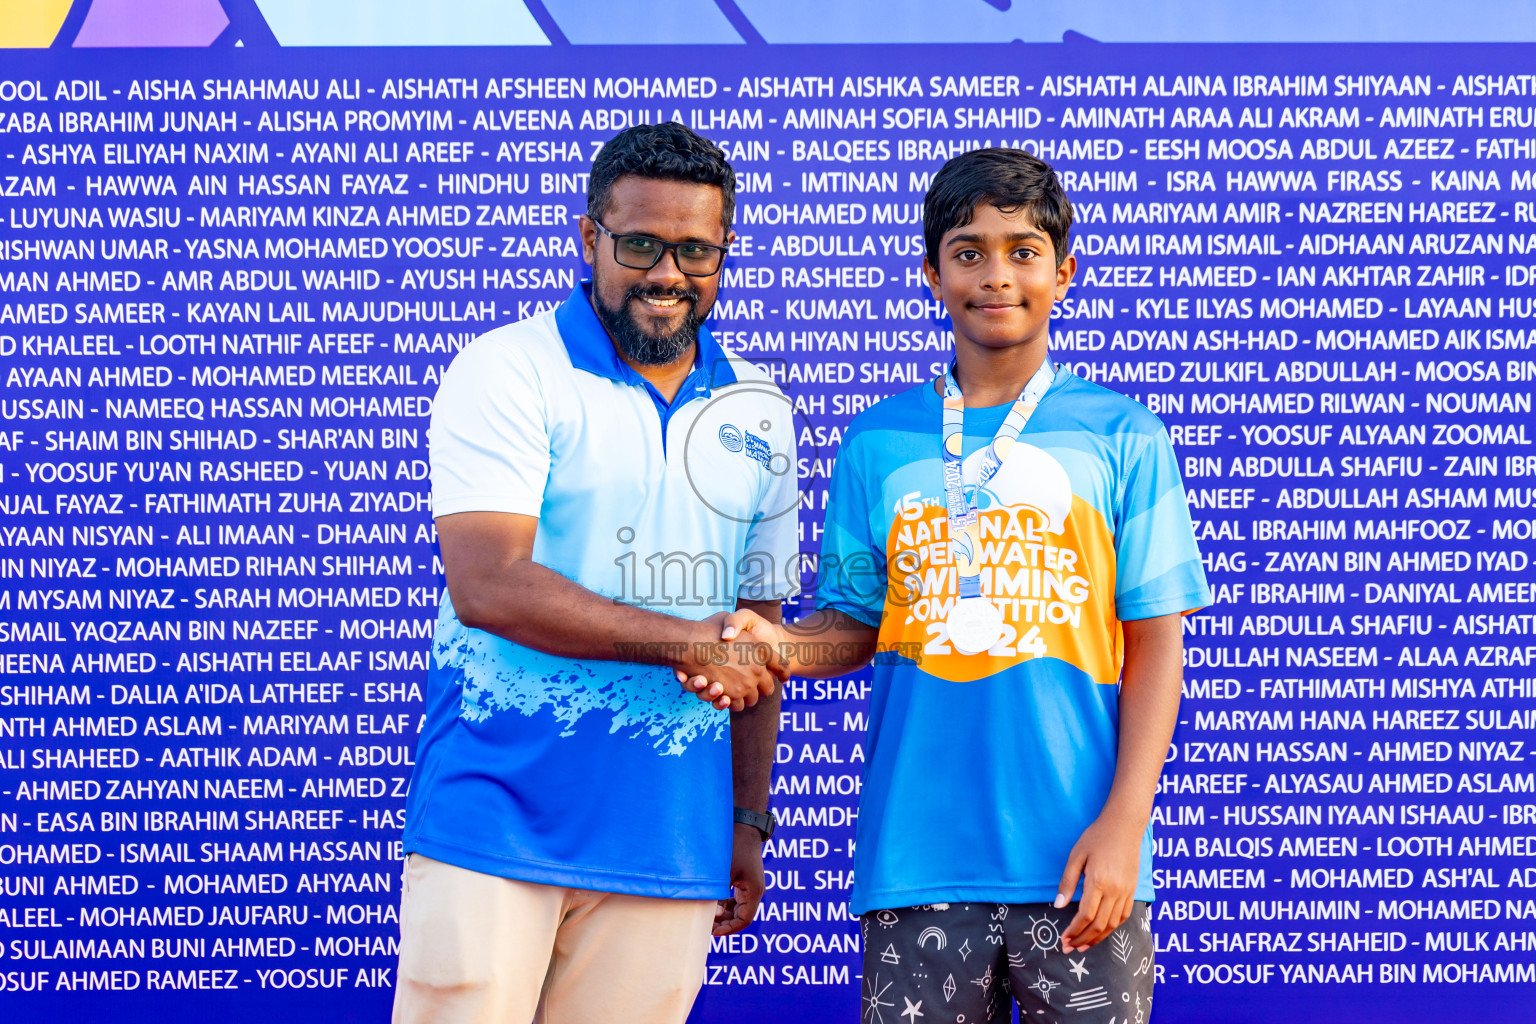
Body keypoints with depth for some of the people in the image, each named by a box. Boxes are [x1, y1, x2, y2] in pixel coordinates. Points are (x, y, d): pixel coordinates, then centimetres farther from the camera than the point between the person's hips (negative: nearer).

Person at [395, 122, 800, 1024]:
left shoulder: (759, 414, 13)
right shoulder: (508, 371, -3)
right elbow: (488, 585, -15)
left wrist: (750, 823, 16)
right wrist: (682, 639, -16)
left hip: (668, 839, 4)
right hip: (494, 815, -4)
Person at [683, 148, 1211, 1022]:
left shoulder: (1123, 436, 1)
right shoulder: (878, 442, 7)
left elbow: (1155, 642, 0)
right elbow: (854, 625, 11)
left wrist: (1123, 825, -9)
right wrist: (776, 645, -12)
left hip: (1077, 861, -1)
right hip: (918, 854, 1)